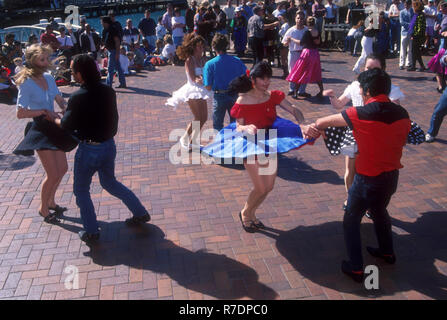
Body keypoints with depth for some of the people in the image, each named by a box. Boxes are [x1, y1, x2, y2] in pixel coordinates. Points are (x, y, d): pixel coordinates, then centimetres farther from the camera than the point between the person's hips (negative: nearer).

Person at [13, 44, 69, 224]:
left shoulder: (48, 78, 4)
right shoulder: (27, 83, -16)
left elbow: (59, 99, 14)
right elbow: (21, 113, -21)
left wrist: (65, 108, -6)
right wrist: (44, 111, -19)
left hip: (54, 127, 8)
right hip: (40, 130, -7)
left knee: (63, 168, 15)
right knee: (53, 174, -4)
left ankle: (51, 202, 36)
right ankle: (43, 209, 18)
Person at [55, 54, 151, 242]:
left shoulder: (78, 98, -21)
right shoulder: (108, 91, -4)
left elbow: (66, 125, -8)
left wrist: (54, 120, 12)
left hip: (89, 150, -6)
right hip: (109, 145, 6)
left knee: (81, 190, 15)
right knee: (109, 182, 27)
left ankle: (91, 232, 21)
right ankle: (140, 213, 29)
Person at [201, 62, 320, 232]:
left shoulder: (273, 96, -6)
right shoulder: (242, 101, -18)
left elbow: (294, 110, -12)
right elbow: (238, 128, -13)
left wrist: (303, 125, -30)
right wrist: (247, 128, -35)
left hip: (270, 145, 5)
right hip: (251, 146, -5)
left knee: (269, 186, 12)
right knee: (260, 188, -3)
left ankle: (251, 214, 37)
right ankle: (245, 213, 27)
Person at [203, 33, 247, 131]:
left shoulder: (210, 64, -14)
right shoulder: (237, 61, -8)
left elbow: (208, 87, -13)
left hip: (219, 97, -2)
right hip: (235, 96, 2)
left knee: (218, 125, 14)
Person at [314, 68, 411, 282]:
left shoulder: (360, 114, -22)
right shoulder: (401, 114, -5)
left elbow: (322, 123, -11)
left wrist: (316, 128, 11)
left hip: (367, 179, -6)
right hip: (391, 176, 6)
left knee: (351, 220, 13)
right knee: (379, 211, 31)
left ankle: (355, 268, 19)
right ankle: (387, 252, 49)